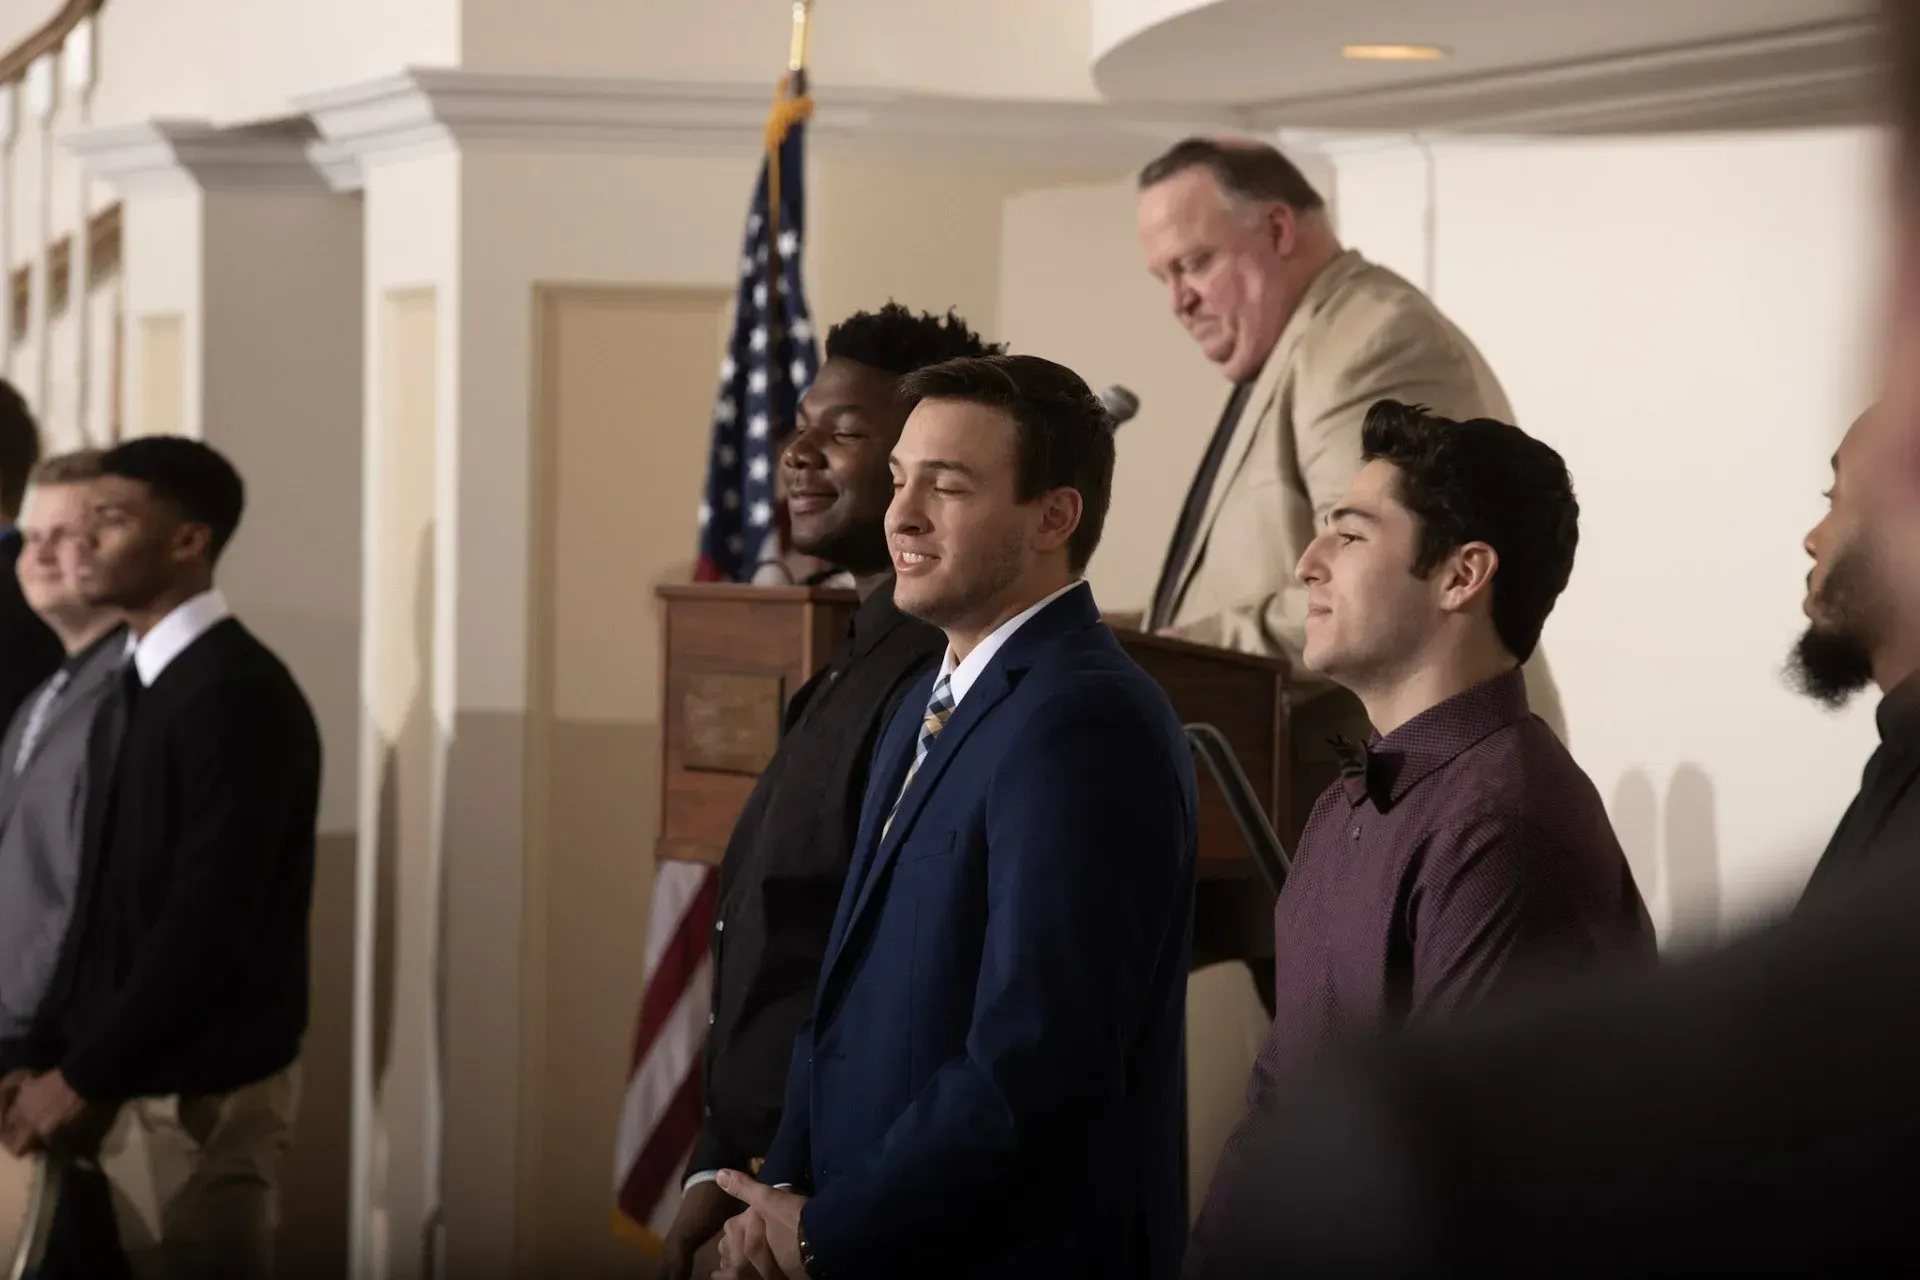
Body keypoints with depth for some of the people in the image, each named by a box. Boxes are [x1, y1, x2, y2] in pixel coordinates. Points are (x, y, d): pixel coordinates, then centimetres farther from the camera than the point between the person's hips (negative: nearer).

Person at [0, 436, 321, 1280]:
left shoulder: (235, 694, -16)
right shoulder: (149, 680, 11)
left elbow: (207, 921, -21)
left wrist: (81, 1077, -15)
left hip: (196, 1089, -8)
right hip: (133, 1075, 8)